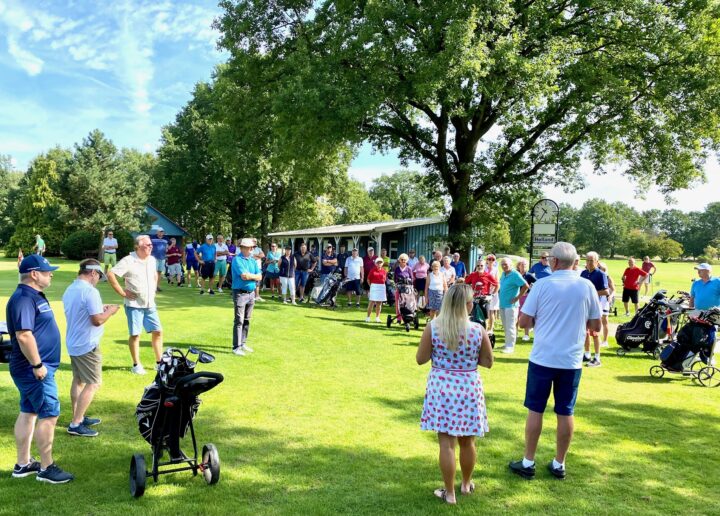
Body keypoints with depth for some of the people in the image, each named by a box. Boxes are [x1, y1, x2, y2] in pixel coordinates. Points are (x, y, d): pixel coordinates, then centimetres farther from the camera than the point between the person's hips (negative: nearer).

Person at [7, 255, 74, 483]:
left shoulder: (34, 295, 12)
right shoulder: (23, 298, -20)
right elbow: (23, 335, -28)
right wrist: (37, 365, -24)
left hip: (33, 368, 10)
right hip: (35, 369, -10)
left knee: (28, 413, 15)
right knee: (49, 414, -4)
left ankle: (23, 464, 25)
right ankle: (46, 468, 6)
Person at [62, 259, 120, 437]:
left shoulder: (69, 290, 8)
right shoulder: (90, 291, -21)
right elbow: (97, 320, -24)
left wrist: (100, 308, 14)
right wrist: (109, 311, -7)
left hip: (73, 344, 10)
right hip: (87, 345, -10)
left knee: (78, 381, 19)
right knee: (93, 383, -3)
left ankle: (78, 418, 28)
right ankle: (75, 424, -3)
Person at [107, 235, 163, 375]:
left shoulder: (152, 260, 6)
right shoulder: (128, 261, -14)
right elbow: (110, 274, -19)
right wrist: (122, 292, -17)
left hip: (150, 305, 6)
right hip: (134, 305, -6)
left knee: (157, 332, 7)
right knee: (135, 335, 3)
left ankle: (159, 362, 18)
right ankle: (136, 365, 15)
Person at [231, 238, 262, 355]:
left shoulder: (253, 260, 11)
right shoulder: (237, 260, -10)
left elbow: (260, 277, 5)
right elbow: (244, 276, -21)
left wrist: (249, 276, -10)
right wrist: (254, 276, -4)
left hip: (251, 293, 7)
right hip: (240, 293, -7)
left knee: (247, 320, 12)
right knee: (239, 321, -6)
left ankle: (243, 343, 22)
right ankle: (236, 347, -3)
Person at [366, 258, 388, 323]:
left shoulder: (384, 271, 3)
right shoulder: (373, 270, -4)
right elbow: (368, 279, 3)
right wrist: (371, 285, 5)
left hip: (382, 287, 3)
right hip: (374, 287, -3)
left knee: (379, 303, 9)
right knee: (371, 302, -5)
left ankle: (377, 317, 17)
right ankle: (368, 317, 1)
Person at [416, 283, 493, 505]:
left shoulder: (433, 327, -11)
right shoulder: (478, 330, -11)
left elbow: (420, 359, -4)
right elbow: (488, 362, -1)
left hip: (441, 387, -1)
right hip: (469, 389, 1)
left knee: (446, 442, 6)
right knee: (467, 441, 18)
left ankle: (449, 493, 16)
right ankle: (466, 484, 37)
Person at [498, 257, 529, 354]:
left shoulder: (515, 275, -15)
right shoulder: (503, 274, 11)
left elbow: (526, 286, -20)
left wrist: (517, 297, -17)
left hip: (510, 305, -8)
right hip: (502, 304, 8)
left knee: (510, 327, -5)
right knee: (505, 326, 16)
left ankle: (510, 346, -1)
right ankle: (507, 344, 26)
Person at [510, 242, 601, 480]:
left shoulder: (542, 285, -9)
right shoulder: (587, 286, -2)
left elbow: (524, 322, -9)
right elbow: (595, 326, 5)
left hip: (543, 358, -2)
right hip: (572, 361, 2)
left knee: (535, 410, 8)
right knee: (565, 412, 11)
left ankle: (528, 463, 15)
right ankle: (559, 464, 21)